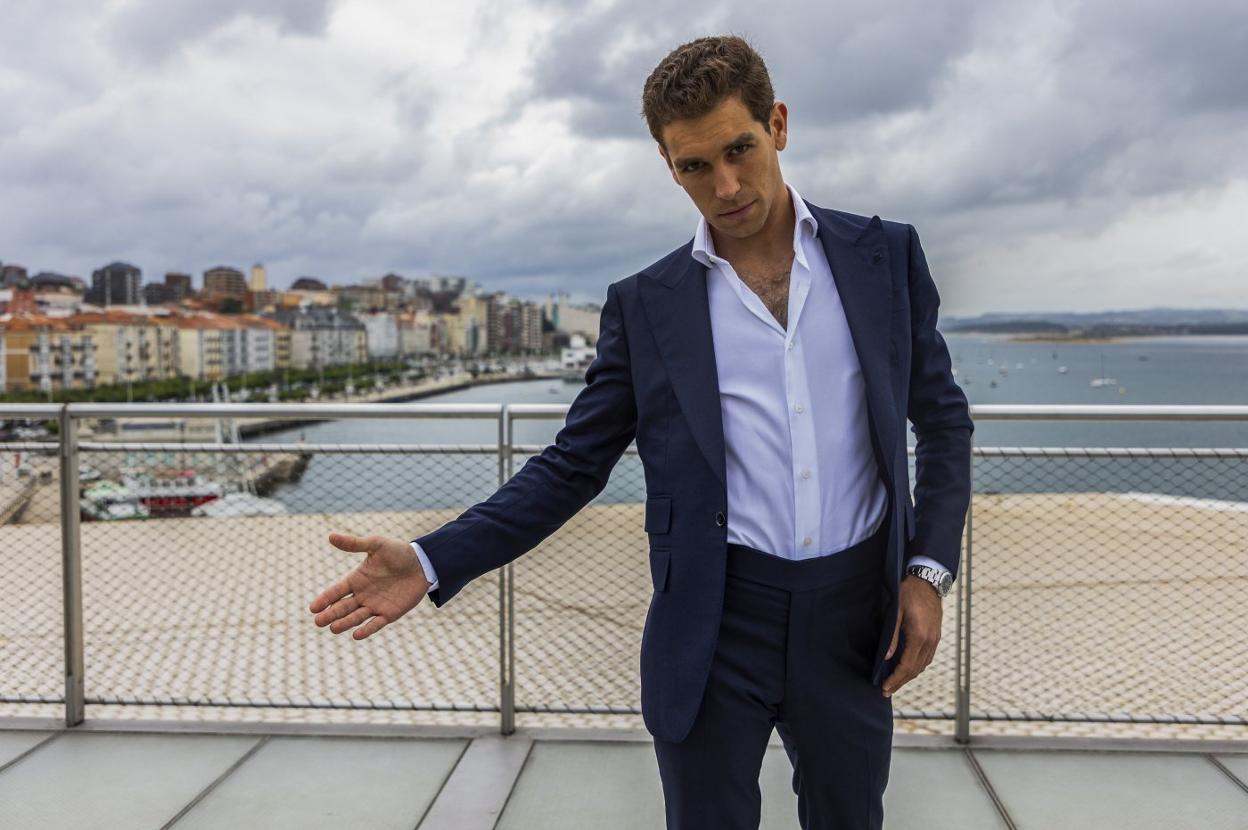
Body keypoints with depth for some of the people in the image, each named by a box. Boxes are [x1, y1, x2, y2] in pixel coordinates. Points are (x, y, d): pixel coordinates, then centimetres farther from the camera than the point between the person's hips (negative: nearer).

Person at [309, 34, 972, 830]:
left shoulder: (883, 255, 1)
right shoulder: (645, 305, -1)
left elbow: (943, 419, 8)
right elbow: (573, 466, 0)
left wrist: (929, 570, -3)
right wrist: (433, 562, -12)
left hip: (853, 617, 1)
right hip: (715, 624, -1)